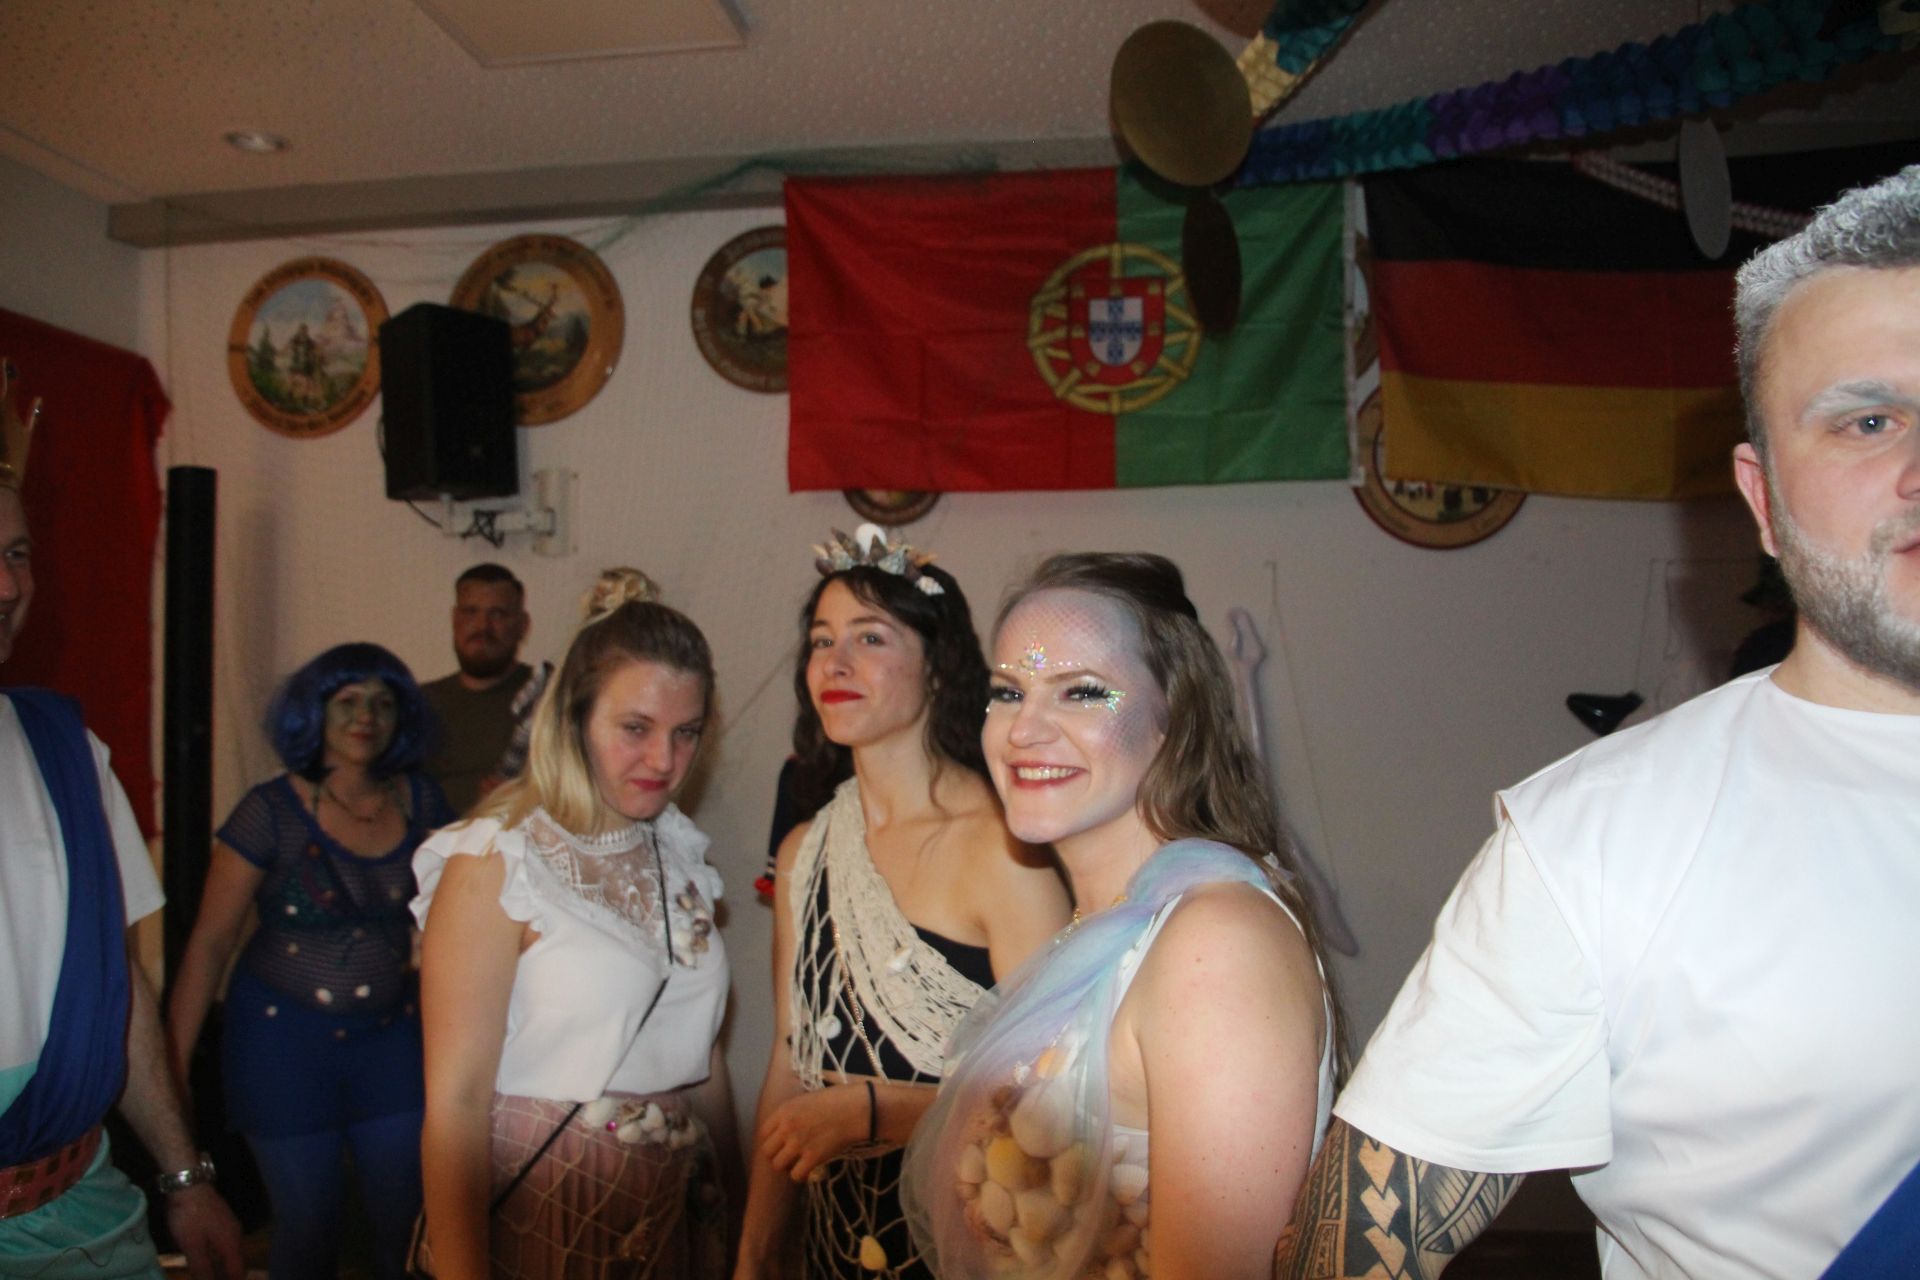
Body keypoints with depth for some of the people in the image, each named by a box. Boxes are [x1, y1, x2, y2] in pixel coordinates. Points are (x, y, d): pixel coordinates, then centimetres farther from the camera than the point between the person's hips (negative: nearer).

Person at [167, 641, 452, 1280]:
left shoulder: (419, 800, -2)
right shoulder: (272, 810, -12)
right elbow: (210, 942, -10)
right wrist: (173, 1063, -11)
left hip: (390, 1035, 3)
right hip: (284, 1041, -3)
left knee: (409, 1215, 8)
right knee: (309, 1222, 11)